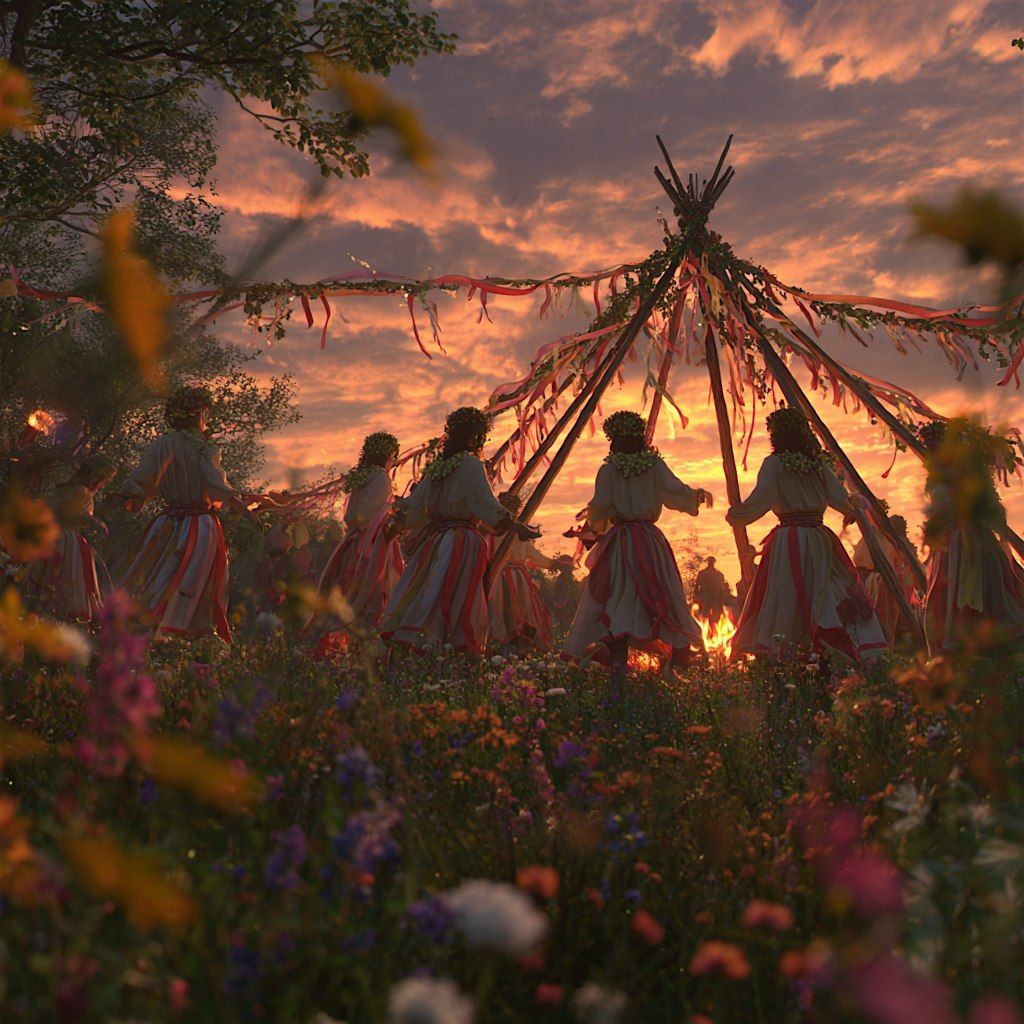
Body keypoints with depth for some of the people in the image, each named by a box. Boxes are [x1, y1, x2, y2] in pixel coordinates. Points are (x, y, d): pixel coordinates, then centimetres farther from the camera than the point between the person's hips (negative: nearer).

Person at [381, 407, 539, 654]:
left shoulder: (437, 464, 13)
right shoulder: (471, 464, -8)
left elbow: (415, 502, 18)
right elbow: (486, 503, -15)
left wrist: (395, 522, 34)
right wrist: (517, 527, -14)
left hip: (433, 538, 7)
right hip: (462, 540, -7)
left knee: (422, 594, 8)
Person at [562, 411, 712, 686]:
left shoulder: (608, 470, -2)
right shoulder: (655, 464, 2)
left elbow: (600, 508, -9)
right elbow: (676, 491, -7)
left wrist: (592, 524, 11)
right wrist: (698, 495, 10)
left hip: (618, 542, -2)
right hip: (650, 541, 2)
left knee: (616, 607, -2)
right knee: (658, 601, 11)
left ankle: (618, 674, -10)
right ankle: (674, 660, 11)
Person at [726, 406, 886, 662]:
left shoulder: (774, 462, -3)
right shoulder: (818, 462, 8)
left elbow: (759, 502, -11)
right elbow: (841, 499, 6)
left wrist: (734, 515, 4)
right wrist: (855, 508, 27)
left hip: (789, 539, -4)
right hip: (819, 538, 4)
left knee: (784, 601, -2)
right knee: (826, 597, 5)